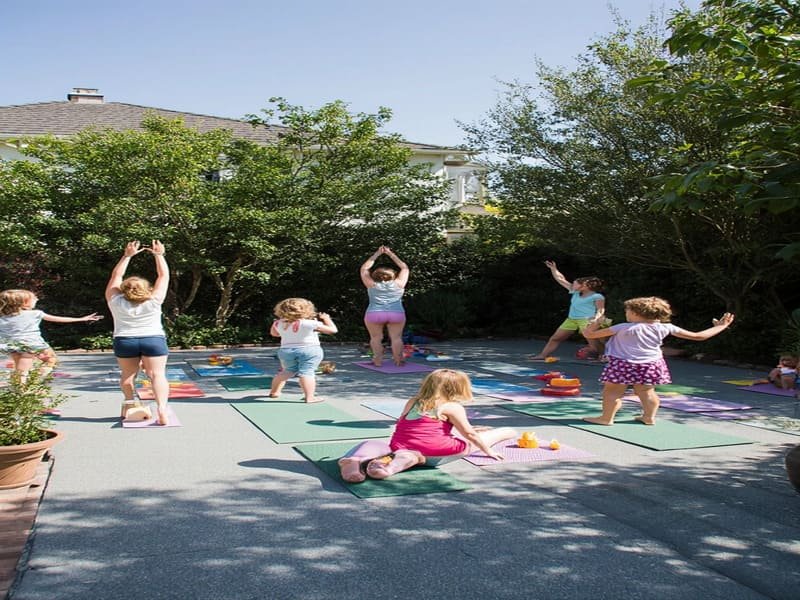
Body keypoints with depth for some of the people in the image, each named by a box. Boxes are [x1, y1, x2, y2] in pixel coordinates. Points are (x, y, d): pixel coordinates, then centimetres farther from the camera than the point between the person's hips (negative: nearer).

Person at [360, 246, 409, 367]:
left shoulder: (372, 284, 13)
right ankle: (398, 360, -2)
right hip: (397, 314, 1)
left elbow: (364, 269, 25)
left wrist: (376, 255, 29)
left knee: (376, 338, 7)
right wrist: (391, 254, 31)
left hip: (374, 314, 0)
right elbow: (405, 268, 27)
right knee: (396, 337, 4)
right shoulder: (398, 284, 13)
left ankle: (378, 360, -1)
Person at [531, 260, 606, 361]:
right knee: (555, 338, 8)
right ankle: (543, 355, 13)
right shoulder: (575, 292, 16)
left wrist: (597, 318, -31)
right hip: (571, 319, 7)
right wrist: (553, 268, 20)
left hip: (587, 320, -7)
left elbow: (601, 309, -12)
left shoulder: (597, 297, -3)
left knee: (592, 340, -17)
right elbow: (560, 279, 21)